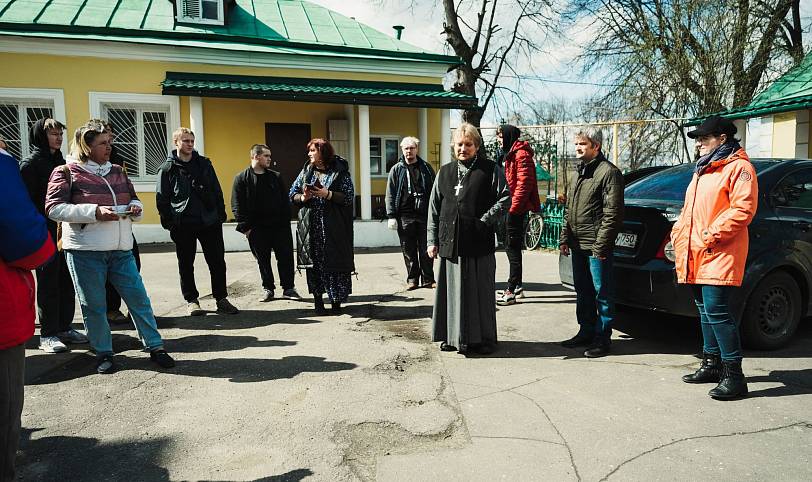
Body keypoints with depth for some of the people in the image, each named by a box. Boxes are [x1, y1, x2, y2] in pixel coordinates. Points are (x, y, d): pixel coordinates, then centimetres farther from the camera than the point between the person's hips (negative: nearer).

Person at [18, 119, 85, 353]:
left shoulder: (61, 162, 15)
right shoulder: (30, 163, -5)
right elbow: (28, 200, -11)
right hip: (45, 234, -7)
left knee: (66, 281, 10)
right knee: (48, 283, 0)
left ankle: (65, 328, 21)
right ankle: (47, 335, 8)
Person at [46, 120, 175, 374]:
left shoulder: (118, 171, 14)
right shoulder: (66, 172, -1)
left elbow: (133, 198, 24)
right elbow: (54, 208, -9)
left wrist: (135, 207, -1)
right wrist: (94, 212, -20)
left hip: (121, 249, 4)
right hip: (85, 250, -4)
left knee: (138, 297, 3)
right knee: (93, 305, 6)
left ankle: (155, 346, 12)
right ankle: (103, 353, 21)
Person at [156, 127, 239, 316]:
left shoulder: (204, 163, 10)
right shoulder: (168, 168, 3)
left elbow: (217, 191, 11)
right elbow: (161, 198, 1)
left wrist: (221, 214, 4)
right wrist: (169, 222, -6)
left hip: (210, 221, 2)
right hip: (183, 224, -2)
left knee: (217, 262, 2)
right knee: (186, 265, 8)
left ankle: (221, 299, 12)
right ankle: (191, 300, 20)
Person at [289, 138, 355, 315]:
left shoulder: (340, 171, -1)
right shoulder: (306, 171, 12)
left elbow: (349, 197, -7)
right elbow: (292, 194, 13)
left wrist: (328, 194, -17)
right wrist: (303, 197, -8)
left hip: (333, 227, -3)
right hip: (311, 227, 4)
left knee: (335, 262, -1)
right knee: (313, 263, 5)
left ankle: (336, 301, 11)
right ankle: (318, 301, 15)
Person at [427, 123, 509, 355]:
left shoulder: (490, 169, 2)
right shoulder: (445, 172, 13)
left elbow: (505, 197, -3)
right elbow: (434, 208, 12)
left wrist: (485, 220, -11)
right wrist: (433, 240, 6)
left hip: (479, 244, -3)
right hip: (450, 244, 3)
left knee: (480, 291, 3)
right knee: (452, 290, 8)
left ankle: (482, 338, 16)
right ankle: (453, 336, 21)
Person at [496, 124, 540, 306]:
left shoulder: (521, 154, -14)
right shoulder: (510, 154, 18)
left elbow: (524, 183, -21)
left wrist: (514, 206, -21)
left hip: (517, 208, -10)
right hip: (511, 207, 10)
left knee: (513, 247, -7)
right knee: (511, 246, 14)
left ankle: (511, 291, -2)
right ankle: (517, 286, 24)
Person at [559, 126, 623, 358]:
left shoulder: (609, 172, -10)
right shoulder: (579, 172, 17)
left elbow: (612, 213, -16)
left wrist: (601, 245, -19)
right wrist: (565, 238, 14)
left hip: (596, 246, -8)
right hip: (578, 245, 9)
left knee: (602, 293, 1)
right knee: (583, 291, 16)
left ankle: (602, 338, 10)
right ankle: (586, 332, 28)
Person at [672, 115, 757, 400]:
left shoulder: (738, 167, -6)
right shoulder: (703, 170, 23)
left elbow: (743, 208, -17)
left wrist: (713, 234, -20)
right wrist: (678, 234, 13)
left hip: (719, 254, -9)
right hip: (696, 254, 9)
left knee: (716, 310, -12)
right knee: (705, 309, 13)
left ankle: (733, 374, -4)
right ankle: (712, 364, 23)